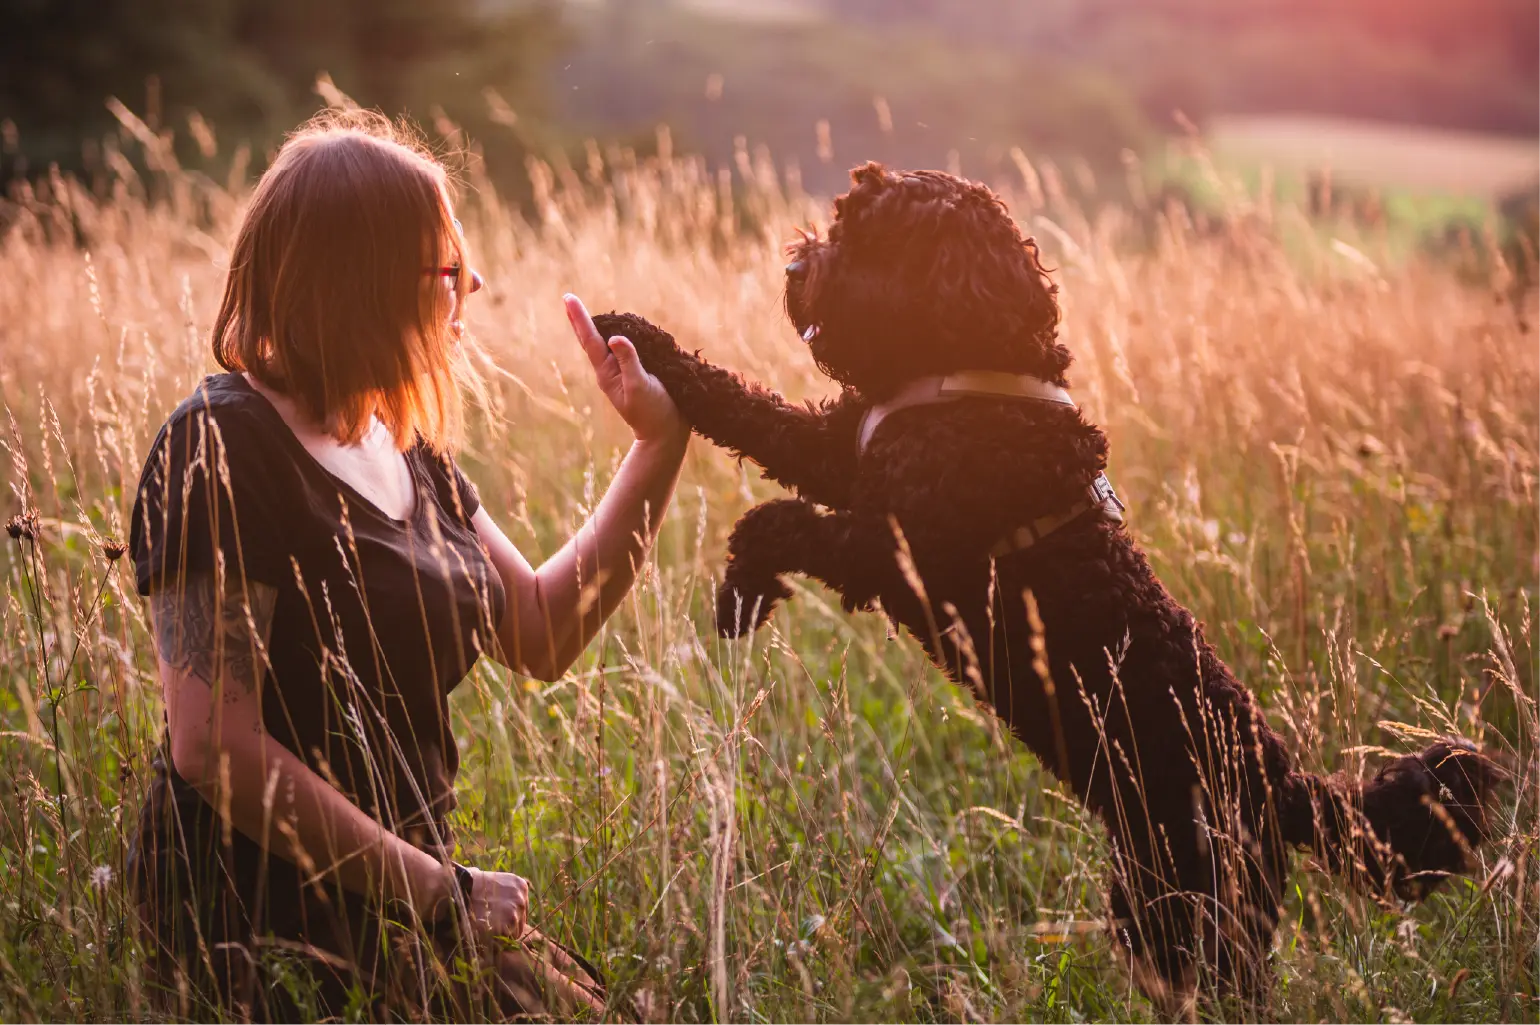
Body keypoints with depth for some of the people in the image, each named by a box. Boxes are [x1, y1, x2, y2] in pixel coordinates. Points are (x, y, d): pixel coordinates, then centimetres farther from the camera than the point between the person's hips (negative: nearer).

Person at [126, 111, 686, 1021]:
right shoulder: (221, 451, -15)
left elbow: (543, 634, 15)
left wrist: (660, 445, 7)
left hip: (401, 891, 8)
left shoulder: (401, 444, 11)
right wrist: (440, 891, -17)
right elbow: (214, 748, -20)